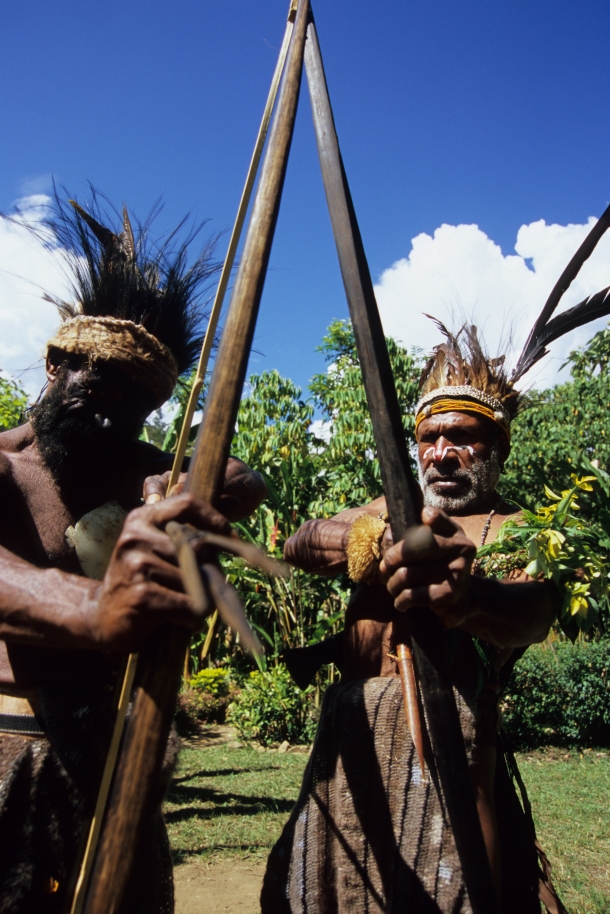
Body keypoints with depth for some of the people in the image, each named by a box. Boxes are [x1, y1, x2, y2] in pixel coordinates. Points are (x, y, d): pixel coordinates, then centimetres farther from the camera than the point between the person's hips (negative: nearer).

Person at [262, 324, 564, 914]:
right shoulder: (392, 509, 14)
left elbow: (533, 610, -26)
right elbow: (297, 544, -1)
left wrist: (471, 596, -50)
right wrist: (375, 538, -21)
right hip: (345, 737, 5)